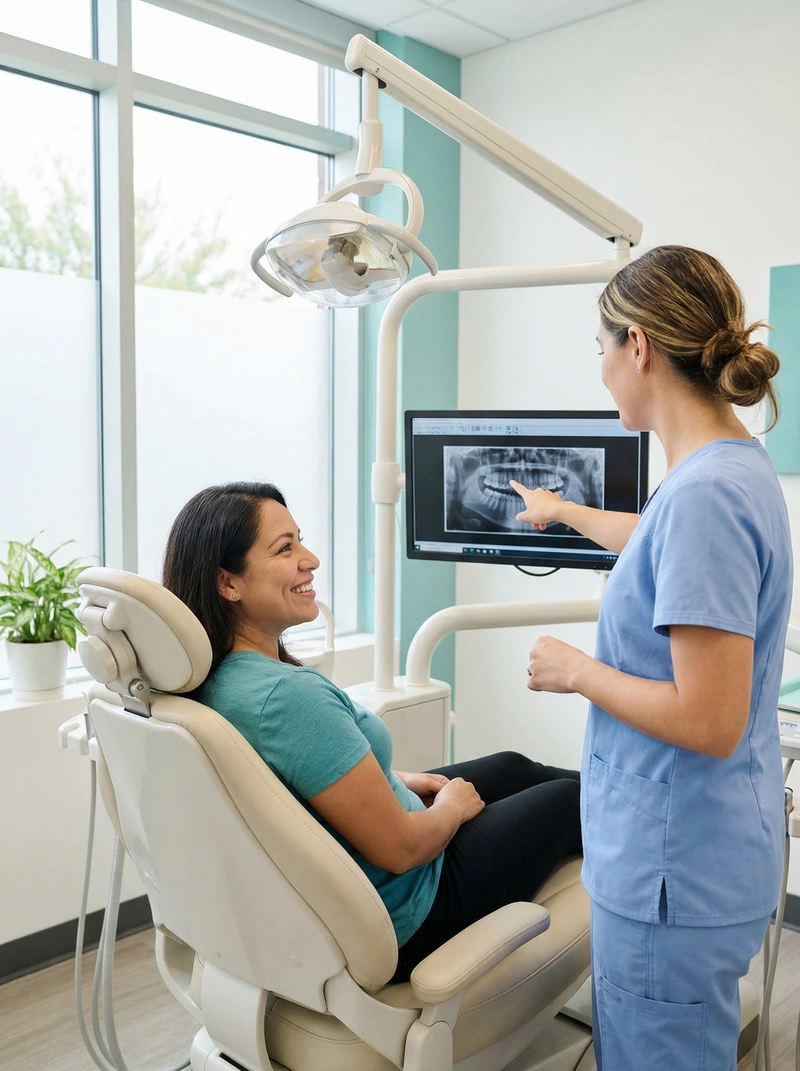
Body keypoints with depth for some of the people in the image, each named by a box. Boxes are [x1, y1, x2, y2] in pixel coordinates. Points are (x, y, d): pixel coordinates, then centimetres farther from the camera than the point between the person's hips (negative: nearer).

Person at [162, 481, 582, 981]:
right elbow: (401, 849, -30)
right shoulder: (291, 694, -37)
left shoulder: (211, 679, -7)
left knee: (511, 766, 24)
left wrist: (397, 780, 10)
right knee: (569, 798, 12)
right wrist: (453, 806, -9)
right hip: (396, 924, -8)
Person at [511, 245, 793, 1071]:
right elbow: (653, 539, 29)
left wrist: (576, 671, -12)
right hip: (679, 855, 9)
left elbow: (709, 722, -27)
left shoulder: (706, 494, -25)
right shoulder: (733, 470, 6)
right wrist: (560, 509, 45)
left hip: (676, 872, -9)